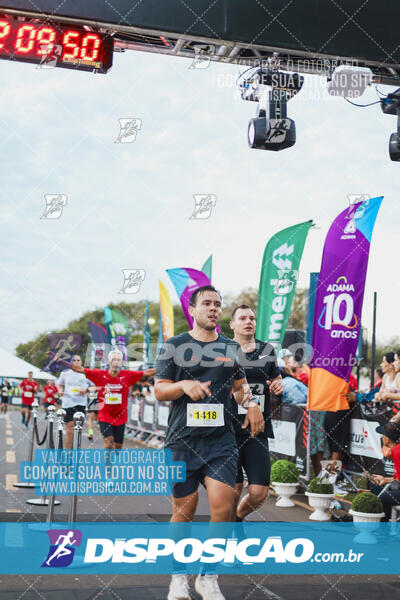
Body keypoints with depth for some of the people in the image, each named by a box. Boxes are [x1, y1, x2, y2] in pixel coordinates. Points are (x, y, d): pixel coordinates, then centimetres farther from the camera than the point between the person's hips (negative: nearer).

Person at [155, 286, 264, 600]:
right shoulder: (175, 345, 4)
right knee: (184, 510, 4)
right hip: (183, 441, -2)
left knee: (223, 507, -11)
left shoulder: (232, 347, 13)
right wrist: (184, 385, -17)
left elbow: (239, 385, 25)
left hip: (221, 440, 2)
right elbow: (160, 391, 3)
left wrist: (251, 403, 4)